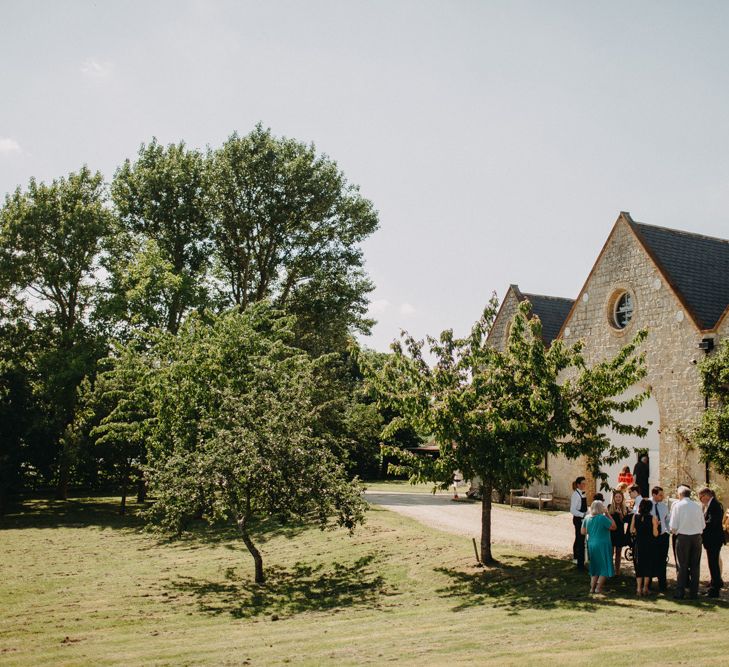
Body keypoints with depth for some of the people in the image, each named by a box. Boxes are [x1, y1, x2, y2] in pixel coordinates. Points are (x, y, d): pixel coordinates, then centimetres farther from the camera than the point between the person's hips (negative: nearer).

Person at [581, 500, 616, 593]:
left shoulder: (587, 518, 2)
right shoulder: (602, 518, -18)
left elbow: (583, 531, 7)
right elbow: (613, 527, -11)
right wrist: (608, 515, -7)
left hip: (591, 544, 6)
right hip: (603, 545, -6)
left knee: (595, 567, 18)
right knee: (604, 567, 5)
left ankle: (592, 587, 16)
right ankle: (598, 588, 0)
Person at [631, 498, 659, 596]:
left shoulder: (635, 516, -6)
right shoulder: (652, 518, -12)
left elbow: (631, 530, 1)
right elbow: (655, 534, -11)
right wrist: (656, 525, 4)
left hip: (638, 544, 2)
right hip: (649, 545, -1)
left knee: (639, 566, 11)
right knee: (648, 566, 12)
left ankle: (639, 588, 7)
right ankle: (645, 588, 12)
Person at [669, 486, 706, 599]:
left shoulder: (677, 505, -5)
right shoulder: (697, 506, 3)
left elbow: (673, 526, -8)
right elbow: (703, 525, 6)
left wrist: (674, 531, 13)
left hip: (683, 537, -2)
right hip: (697, 537, 3)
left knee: (682, 565, 4)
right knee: (695, 566, 9)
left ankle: (680, 592, 5)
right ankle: (694, 593, 12)